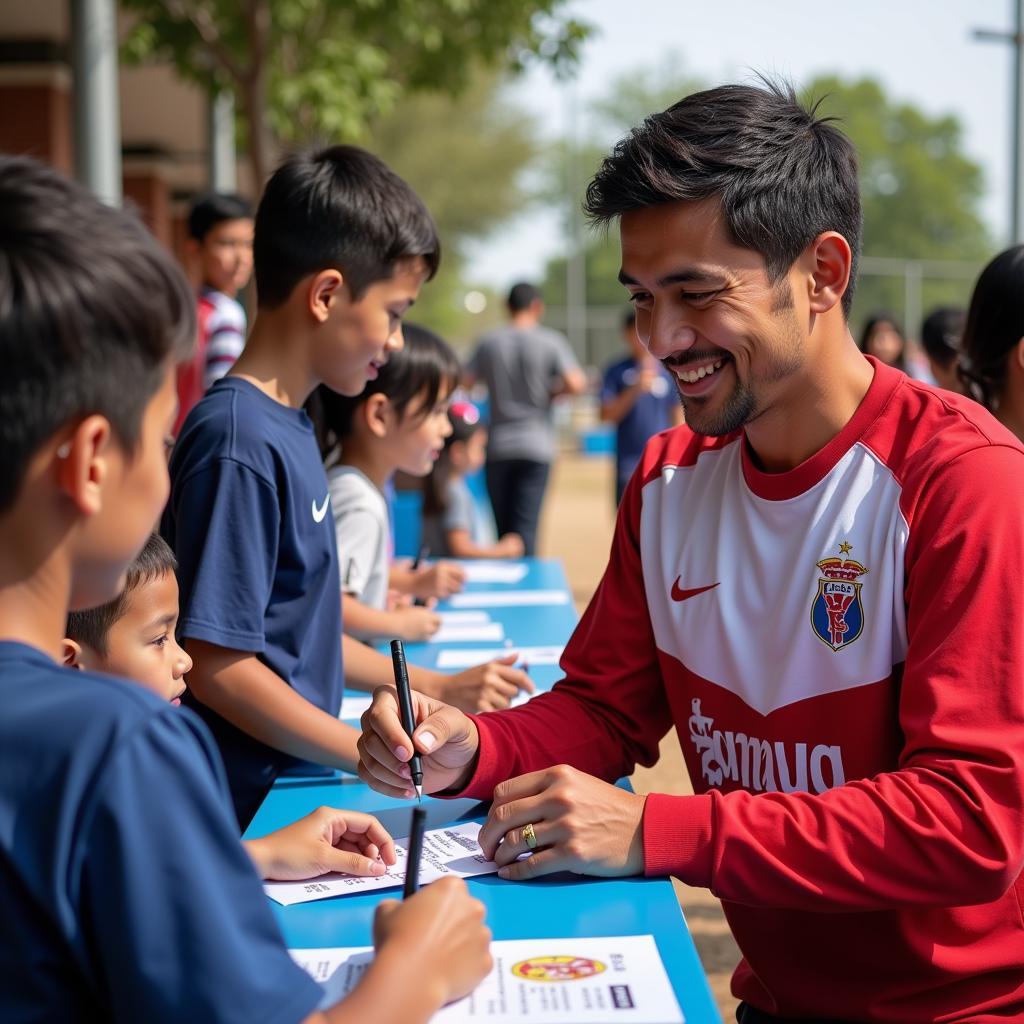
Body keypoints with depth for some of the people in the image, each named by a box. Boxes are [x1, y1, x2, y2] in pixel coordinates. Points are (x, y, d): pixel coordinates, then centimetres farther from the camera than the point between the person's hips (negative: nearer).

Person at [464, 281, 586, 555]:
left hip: (498, 447, 2)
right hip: (536, 445, -2)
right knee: (526, 527, -6)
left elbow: (464, 382, 1)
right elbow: (576, 385, -14)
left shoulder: (488, 343, 4)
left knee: (503, 527, 12)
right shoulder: (551, 342, -3)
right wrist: (552, 392, 6)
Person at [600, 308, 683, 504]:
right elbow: (606, 415, -6)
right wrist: (635, 390, -16)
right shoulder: (616, 371, 1)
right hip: (629, 460, -2)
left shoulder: (668, 371, 6)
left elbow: (678, 416, 11)